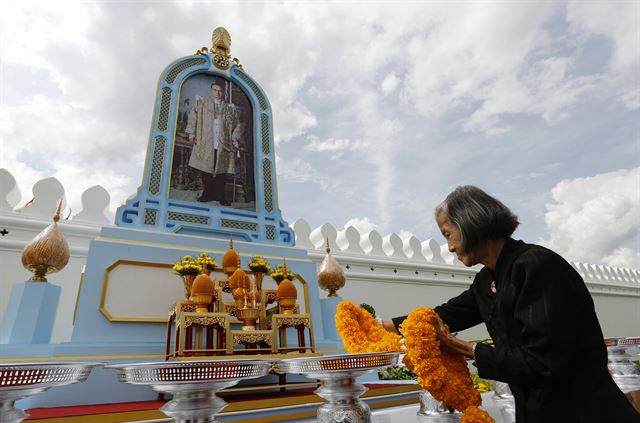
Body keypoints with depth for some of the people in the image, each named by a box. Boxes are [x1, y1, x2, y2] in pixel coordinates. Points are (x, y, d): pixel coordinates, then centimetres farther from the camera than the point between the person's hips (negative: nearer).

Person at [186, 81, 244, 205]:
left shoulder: (230, 108, 12)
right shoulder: (201, 102, 13)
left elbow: (238, 124, 10)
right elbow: (192, 117, 9)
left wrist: (236, 138, -3)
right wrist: (191, 132, -1)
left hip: (223, 145, 0)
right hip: (205, 144, 1)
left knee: (221, 170, -2)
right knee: (205, 169, 1)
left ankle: (220, 195, 7)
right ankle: (207, 193, 12)